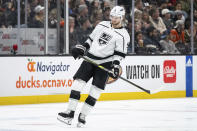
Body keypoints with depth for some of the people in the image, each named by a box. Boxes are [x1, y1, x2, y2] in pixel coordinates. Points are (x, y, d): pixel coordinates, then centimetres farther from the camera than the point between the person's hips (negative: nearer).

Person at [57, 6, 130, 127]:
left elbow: (119, 53, -8)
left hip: (105, 63, -4)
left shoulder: (123, 35, -5)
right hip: (90, 59, 4)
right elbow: (91, 39, 20)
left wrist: (116, 66, -20)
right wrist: (81, 48, 10)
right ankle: (70, 113, -6)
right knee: (78, 83, -7)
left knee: (96, 90, -9)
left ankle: (82, 116, 1)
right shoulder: (102, 25, 10)